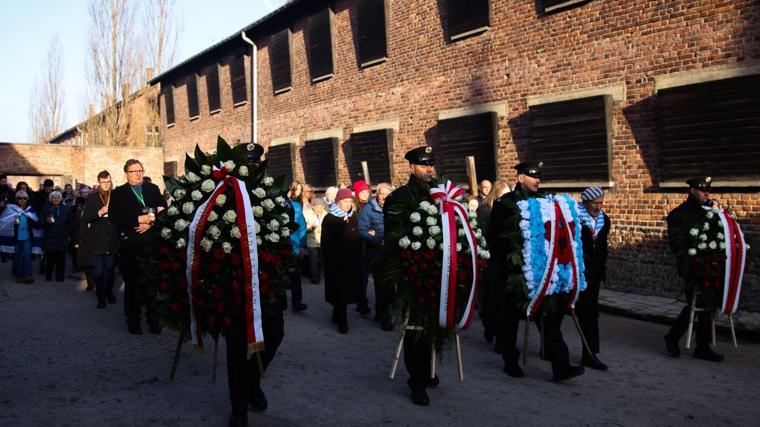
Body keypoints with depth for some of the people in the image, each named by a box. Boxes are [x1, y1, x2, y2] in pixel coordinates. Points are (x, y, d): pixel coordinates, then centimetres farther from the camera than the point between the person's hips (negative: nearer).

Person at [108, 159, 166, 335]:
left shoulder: (153, 189, 13)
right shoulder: (118, 193, 6)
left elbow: (164, 211, 5)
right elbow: (114, 217, -7)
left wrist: (150, 223, -11)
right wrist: (138, 219, -15)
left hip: (152, 243, 1)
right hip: (130, 244, -1)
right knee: (132, 283, 5)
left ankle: (153, 317, 14)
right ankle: (133, 319, 15)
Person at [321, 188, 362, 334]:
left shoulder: (354, 217, 9)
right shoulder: (330, 219, -6)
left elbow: (358, 238, 11)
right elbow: (326, 244, -8)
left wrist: (359, 258, 5)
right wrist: (330, 264, -13)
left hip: (352, 261, 5)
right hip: (337, 261, -5)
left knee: (348, 290, 11)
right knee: (340, 291, -2)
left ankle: (337, 316, 27)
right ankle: (342, 321, 6)